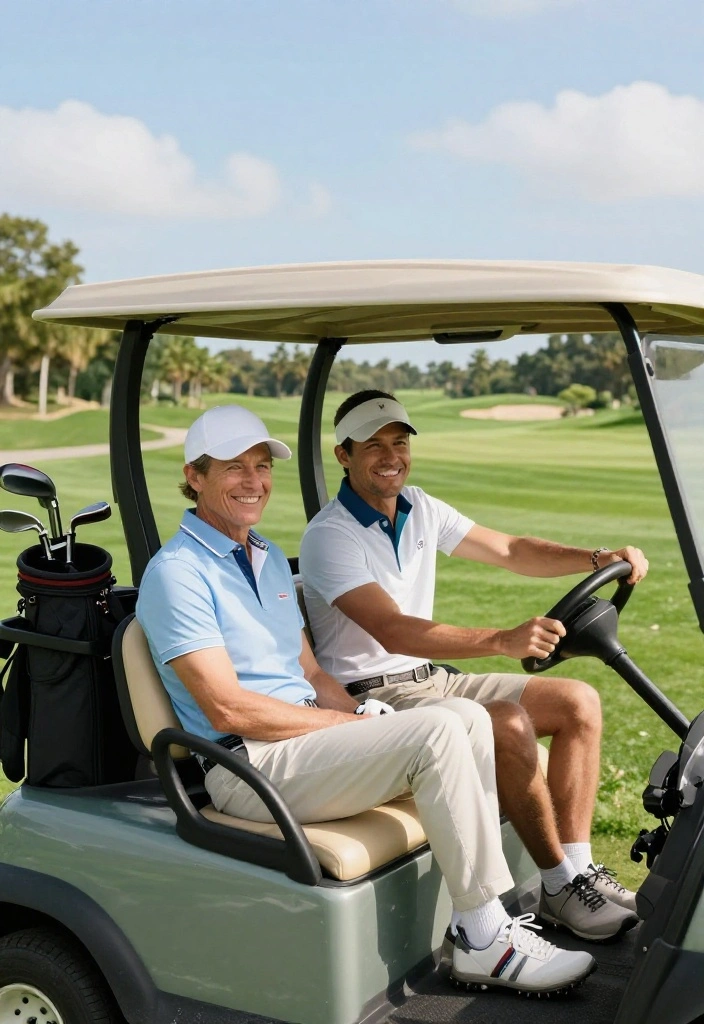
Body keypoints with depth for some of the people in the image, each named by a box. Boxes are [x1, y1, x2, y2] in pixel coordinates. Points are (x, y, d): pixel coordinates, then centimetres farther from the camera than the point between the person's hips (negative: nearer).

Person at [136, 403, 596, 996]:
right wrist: (351, 725, -14)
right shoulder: (175, 573, -10)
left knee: (471, 719, -6)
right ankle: (485, 944, -14)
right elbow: (228, 710, -18)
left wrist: (364, 717, -1)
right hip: (247, 767, -8)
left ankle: (492, 913, -6)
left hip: (305, 734, 9)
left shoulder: (270, 559, 19)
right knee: (437, 733, -23)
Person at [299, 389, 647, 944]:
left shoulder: (419, 509, 7)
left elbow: (509, 550, 10)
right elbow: (393, 632, -29)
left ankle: (578, 867, -4)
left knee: (579, 702, -4)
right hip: (371, 696, -8)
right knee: (510, 726, -29)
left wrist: (597, 558, -6)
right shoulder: (329, 536, -17)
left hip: (433, 677, 8)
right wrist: (502, 640, -41)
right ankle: (560, 887, -13)